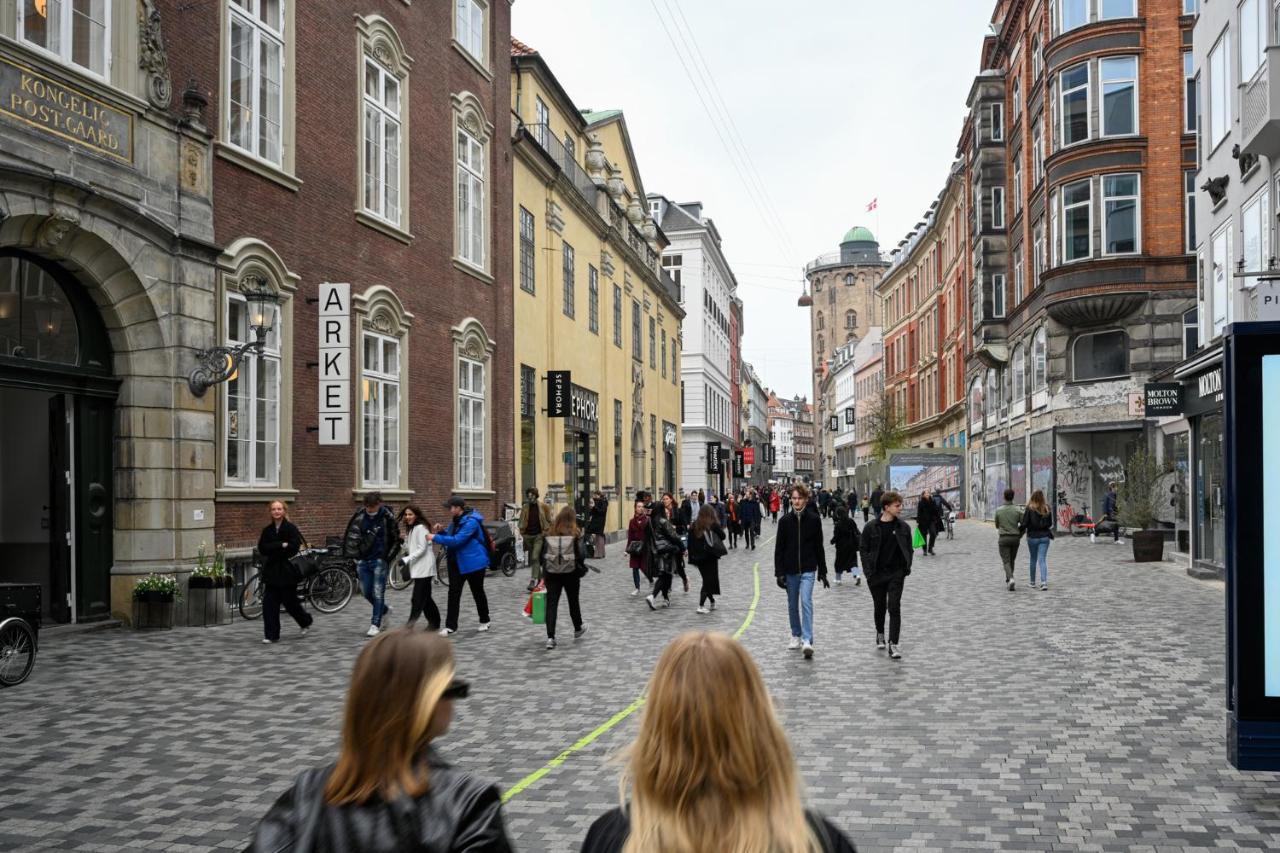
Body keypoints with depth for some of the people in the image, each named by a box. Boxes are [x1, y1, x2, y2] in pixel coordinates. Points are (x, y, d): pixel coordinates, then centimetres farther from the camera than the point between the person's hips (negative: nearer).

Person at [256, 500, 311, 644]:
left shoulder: (291, 528, -7)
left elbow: (294, 547, -19)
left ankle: (306, 621, 33)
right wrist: (281, 545, -17)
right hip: (271, 571, 4)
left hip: (287, 571, -4)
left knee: (290, 601, 5)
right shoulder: (267, 530, 8)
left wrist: (273, 549, -14)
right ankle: (271, 635, 5)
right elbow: (262, 548, -5)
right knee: (269, 603, -1)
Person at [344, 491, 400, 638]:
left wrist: (387, 558, -6)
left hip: (379, 560, -4)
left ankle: (375, 624, 2)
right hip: (363, 560, 4)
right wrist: (355, 556, -1)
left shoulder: (387, 518, -8)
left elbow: (396, 540, 0)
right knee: (366, 592, 9)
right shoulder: (359, 517, -2)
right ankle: (384, 610, 34)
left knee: (378, 593, -4)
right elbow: (351, 536, 7)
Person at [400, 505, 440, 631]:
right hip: (418, 568, 10)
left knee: (418, 598, -9)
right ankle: (434, 622, 20)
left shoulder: (420, 528, -12)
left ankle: (410, 625, -10)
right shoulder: (411, 528, 18)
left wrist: (407, 559, -21)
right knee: (425, 597, 12)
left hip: (424, 568, -10)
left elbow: (422, 549, -17)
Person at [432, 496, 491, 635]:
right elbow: (451, 538, 16)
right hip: (457, 563, 8)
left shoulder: (471, 521, -23)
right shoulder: (456, 521, 8)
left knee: (478, 592, 8)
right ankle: (450, 626, 2)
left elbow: (457, 540, -29)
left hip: (473, 563, -8)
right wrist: (442, 531, -4)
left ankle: (485, 621, 26)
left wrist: (435, 538, -26)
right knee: (453, 593, 1)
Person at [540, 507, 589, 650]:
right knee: (573, 601, 19)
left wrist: (544, 575, 10)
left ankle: (550, 637, -8)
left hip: (552, 573, 1)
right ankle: (578, 629, 38)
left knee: (551, 604, 1)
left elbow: (544, 554, 2)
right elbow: (582, 554, -10)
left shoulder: (550, 533, 0)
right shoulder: (576, 533, -7)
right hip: (571, 572, -1)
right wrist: (580, 567, 11)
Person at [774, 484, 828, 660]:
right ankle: (796, 636, 28)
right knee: (792, 605, 12)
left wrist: (822, 572, 5)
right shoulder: (785, 520, 0)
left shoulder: (814, 519, -2)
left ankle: (807, 640, -20)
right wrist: (779, 572, -5)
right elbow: (779, 548, 1)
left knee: (806, 601, -16)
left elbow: (819, 546, 4)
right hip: (790, 570, 3)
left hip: (808, 570, -2)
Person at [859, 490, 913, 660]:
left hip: (896, 574, 0)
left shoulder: (903, 527, -1)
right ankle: (880, 633, 40)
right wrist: (868, 571, -9)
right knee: (880, 607, 14)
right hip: (877, 574, 0)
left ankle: (893, 644, -8)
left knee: (894, 607, -8)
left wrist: (906, 568, -3)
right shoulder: (871, 527, -7)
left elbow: (909, 549, 7)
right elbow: (863, 549, -2)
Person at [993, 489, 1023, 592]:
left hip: (1003, 538, -2)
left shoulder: (999, 510, -5)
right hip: (1015, 538, 2)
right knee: (1011, 560, 19)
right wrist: (1020, 535, 16)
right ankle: (1008, 580, 30)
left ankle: (1011, 579, -23)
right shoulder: (1018, 510, -5)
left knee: (1006, 561, -1)